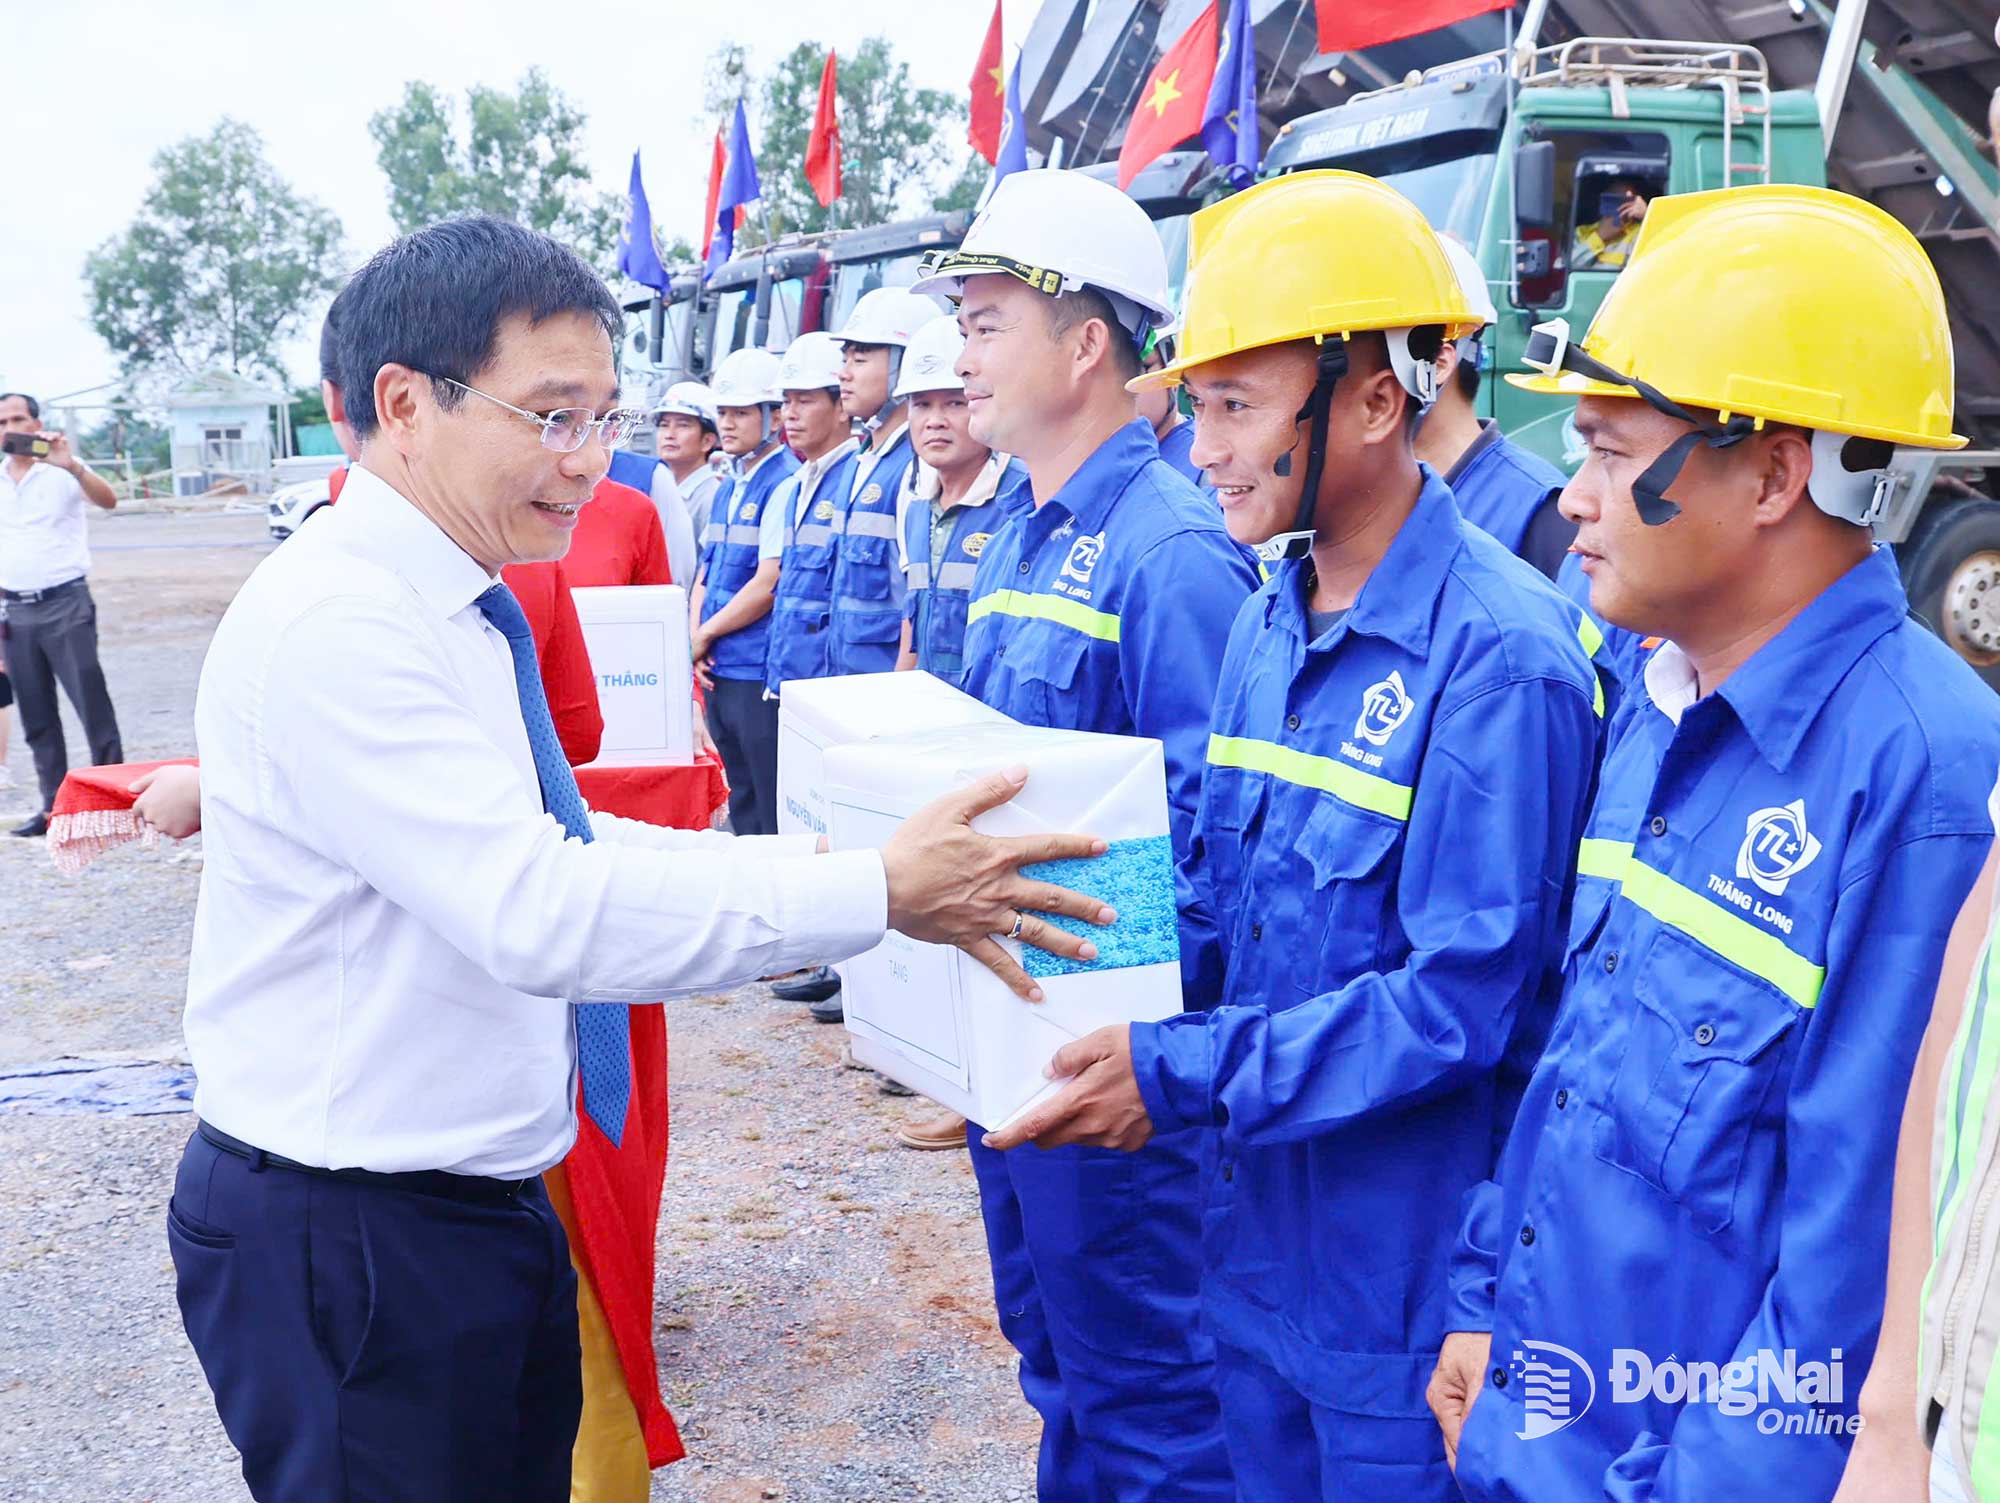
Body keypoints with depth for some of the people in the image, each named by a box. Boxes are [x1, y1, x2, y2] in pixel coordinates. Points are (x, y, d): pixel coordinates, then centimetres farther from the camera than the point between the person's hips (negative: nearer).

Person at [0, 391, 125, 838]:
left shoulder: (61, 469, -1)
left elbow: (108, 500, -19)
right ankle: (53, 805, 14)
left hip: (65, 603, -5)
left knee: (92, 704, -6)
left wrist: (72, 466, -37)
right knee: (36, 718, 8)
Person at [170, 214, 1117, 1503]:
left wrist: (850, 863, 0)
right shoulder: (334, 621, -23)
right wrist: (878, 894, -29)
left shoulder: (459, 610, 9)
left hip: (483, 1203, 9)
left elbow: (562, 847, 9)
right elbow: (537, 909, -31)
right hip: (346, 1242, -9)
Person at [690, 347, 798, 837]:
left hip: (762, 673, -9)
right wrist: (696, 641, 4)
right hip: (719, 672, 9)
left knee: (773, 815, -3)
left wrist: (705, 634, -6)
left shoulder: (786, 484, -11)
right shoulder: (728, 488, 16)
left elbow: (769, 584, -17)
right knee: (742, 809, 16)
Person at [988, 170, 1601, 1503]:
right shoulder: (1270, 620, 6)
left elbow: (1461, 999, -23)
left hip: (1402, 1268, -7)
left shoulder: (1499, 654, -20)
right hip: (1254, 1240, 8)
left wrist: (1179, 1074, -24)